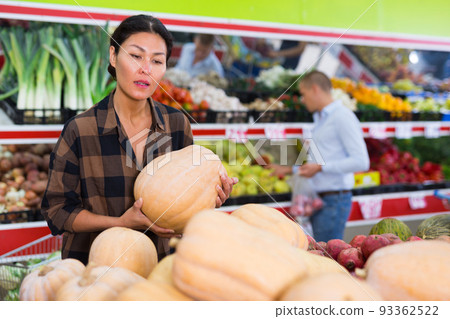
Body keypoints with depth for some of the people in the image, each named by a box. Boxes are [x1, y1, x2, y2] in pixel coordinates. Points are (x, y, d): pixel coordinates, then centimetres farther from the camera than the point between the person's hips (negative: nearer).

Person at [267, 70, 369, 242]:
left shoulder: (342, 116, -10)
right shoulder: (320, 119, 19)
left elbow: (361, 162, -17)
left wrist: (320, 167, -16)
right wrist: (289, 169, 26)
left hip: (335, 200, -9)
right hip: (319, 199, 9)